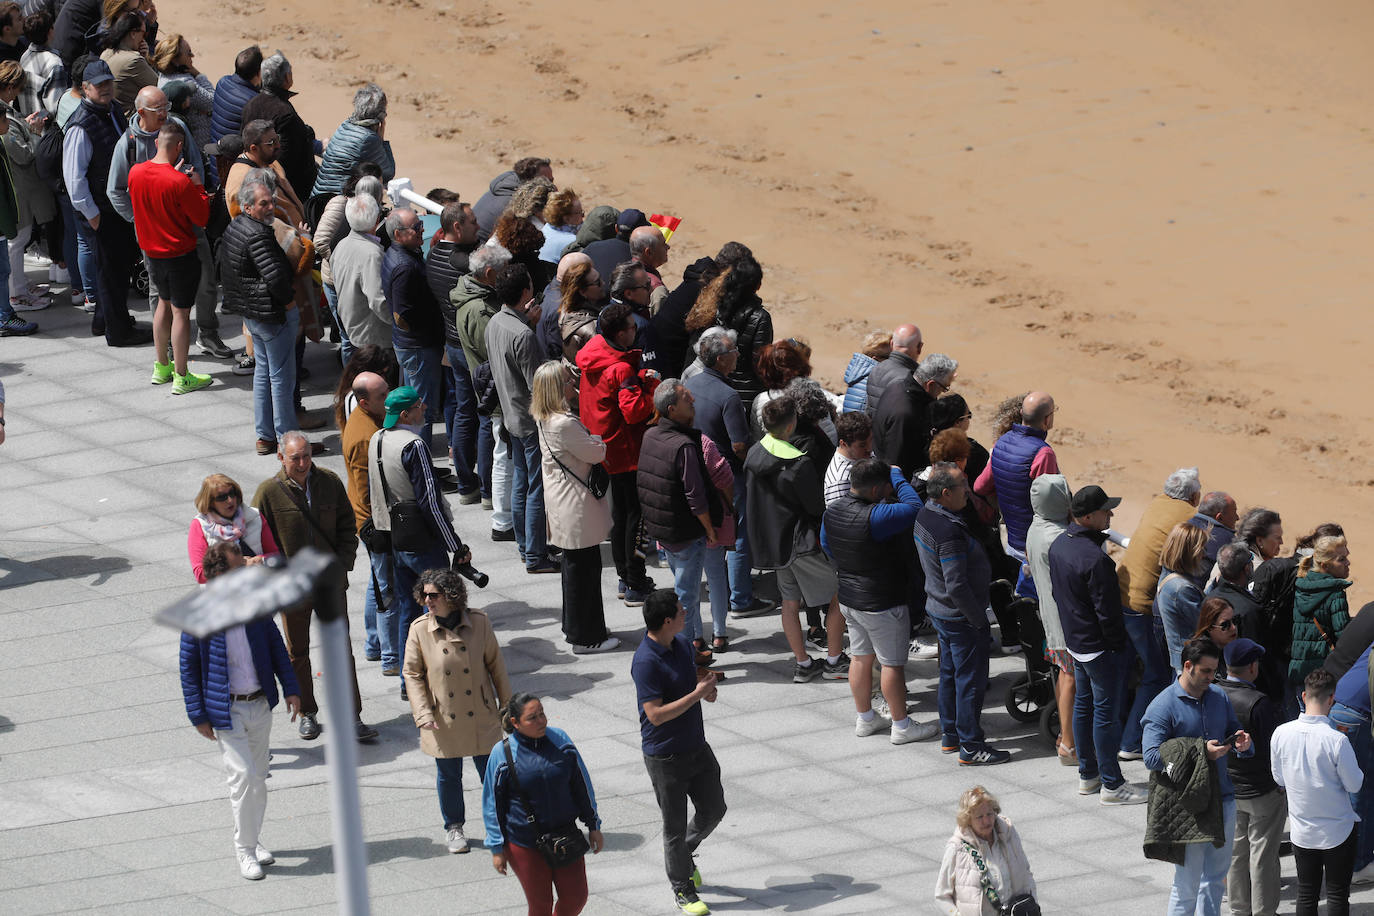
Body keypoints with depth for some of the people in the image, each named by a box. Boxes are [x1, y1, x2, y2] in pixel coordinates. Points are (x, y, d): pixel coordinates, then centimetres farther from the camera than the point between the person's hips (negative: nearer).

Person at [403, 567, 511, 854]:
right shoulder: (419, 630, -10)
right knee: (448, 775, 12)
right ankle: (453, 828, 31)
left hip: (480, 717, 0)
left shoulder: (478, 622, -9)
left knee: (490, 771, 9)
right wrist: (423, 714, -13)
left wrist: (506, 705, 6)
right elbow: (412, 674, -4)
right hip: (443, 720, 0)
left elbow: (495, 664, 2)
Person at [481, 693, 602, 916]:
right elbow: (492, 805, -1)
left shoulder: (560, 739, -1)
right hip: (524, 845, -3)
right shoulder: (502, 754, -9)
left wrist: (593, 826, 11)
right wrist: (497, 848, -1)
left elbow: (582, 786, 9)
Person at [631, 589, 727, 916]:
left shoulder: (682, 644, 2)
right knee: (675, 826, 5)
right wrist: (697, 693, -26)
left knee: (713, 809, 17)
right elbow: (656, 714, -28)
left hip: (696, 747, 8)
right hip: (665, 756, -8)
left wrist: (708, 686, -3)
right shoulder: (646, 662, -25)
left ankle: (684, 855, 43)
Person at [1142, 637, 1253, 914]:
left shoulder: (1219, 696, 8)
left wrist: (1240, 742, -6)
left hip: (1223, 799, 6)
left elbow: (1233, 729, 20)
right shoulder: (1163, 706, -11)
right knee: (1187, 885, -2)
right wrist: (1201, 753, -27)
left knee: (1215, 879, 14)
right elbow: (1152, 756, -19)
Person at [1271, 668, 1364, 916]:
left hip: (1301, 829, 4)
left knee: (1306, 894, 15)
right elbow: (1354, 784, -13)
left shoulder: (1281, 733, -11)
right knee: (1337, 895, 8)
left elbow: (1279, 779, 2)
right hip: (1338, 830, -4)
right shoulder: (1336, 740, -24)